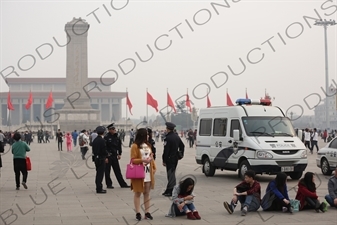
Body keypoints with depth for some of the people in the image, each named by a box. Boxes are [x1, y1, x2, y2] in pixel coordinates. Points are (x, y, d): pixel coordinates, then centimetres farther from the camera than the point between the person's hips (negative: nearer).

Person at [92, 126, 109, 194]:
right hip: (101, 159, -8)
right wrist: (106, 157, -4)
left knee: (98, 173, 15)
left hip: (96, 158, 8)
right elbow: (104, 150, -16)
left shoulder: (95, 140, 9)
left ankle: (98, 188, 22)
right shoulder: (102, 140, -16)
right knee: (100, 174, -5)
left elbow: (93, 150, 13)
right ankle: (99, 189, -5)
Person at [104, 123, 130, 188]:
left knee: (117, 171, 10)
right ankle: (109, 184, 13)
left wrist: (119, 154, 12)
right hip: (108, 156, -6)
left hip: (115, 156, 6)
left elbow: (119, 145, 17)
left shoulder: (116, 137, 9)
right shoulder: (106, 137, -11)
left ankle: (122, 184, 12)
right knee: (107, 171, 3)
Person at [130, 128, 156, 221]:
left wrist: (154, 168, 7)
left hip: (148, 172, 7)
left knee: (147, 193, 10)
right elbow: (133, 160, -11)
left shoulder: (148, 145, 13)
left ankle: (147, 212, 15)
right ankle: (138, 213, 6)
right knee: (138, 193, 2)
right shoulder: (135, 146, -9)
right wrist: (143, 160, -24)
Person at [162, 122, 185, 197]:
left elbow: (166, 151, -19)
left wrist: (164, 161, -15)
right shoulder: (177, 137, 10)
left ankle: (171, 191, -3)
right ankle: (169, 190, 24)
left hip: (169, 159, -8)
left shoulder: (168, 138, -18)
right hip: (175, 159, 8)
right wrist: (181, 155, 24)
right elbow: (182, 146, 20)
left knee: (171, 175, -5)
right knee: (172, 174, 16)